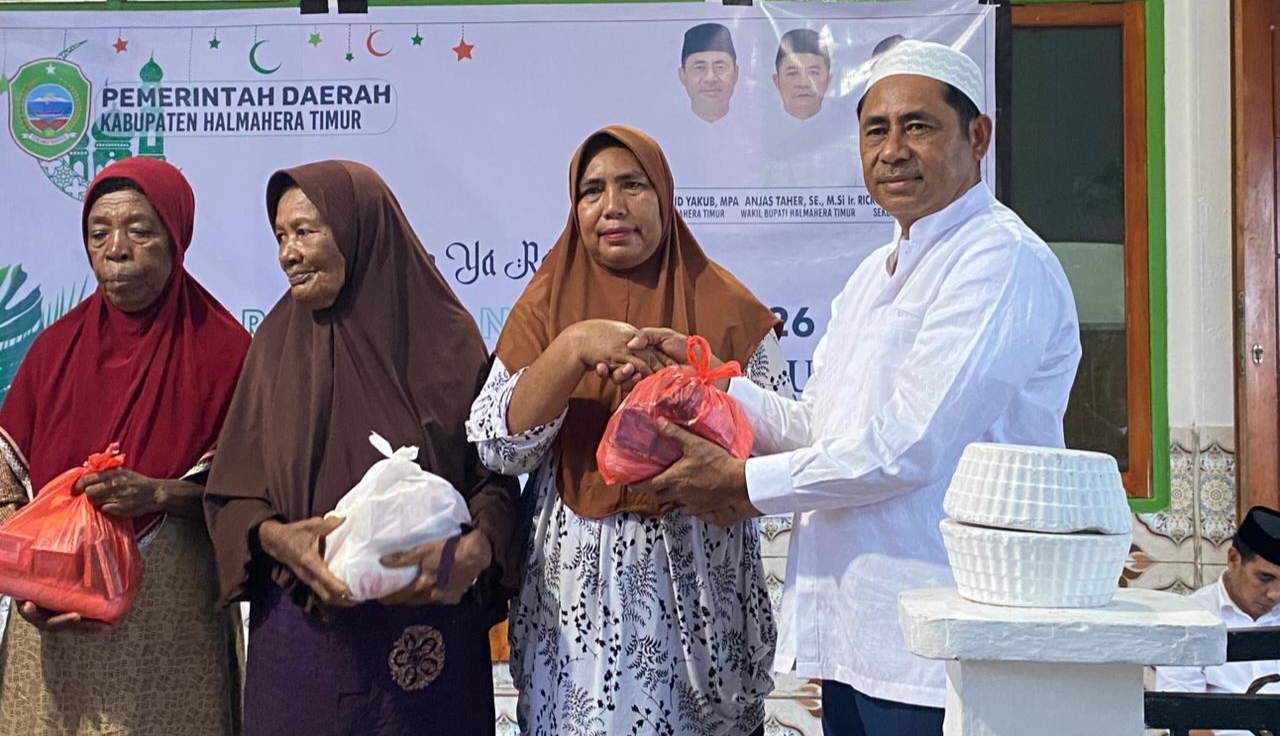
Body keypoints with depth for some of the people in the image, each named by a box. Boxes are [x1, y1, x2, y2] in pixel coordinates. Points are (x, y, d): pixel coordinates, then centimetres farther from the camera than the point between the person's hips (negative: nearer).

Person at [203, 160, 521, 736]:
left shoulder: (446, 338, -2)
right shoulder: (277, 342, 5)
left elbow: (495, 471, -1)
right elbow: (231, 489, 4)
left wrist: (477, 549, -21)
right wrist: (274, 536, -16)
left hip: (429, 631, -1)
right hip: (300, 630, 2)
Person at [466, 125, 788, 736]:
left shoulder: (725, 307, 1)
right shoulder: (545, 307, 5)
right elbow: (498, 448, -6)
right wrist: (572, 350, -19)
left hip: (697, 592, -1)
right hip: (576, 591, 1)